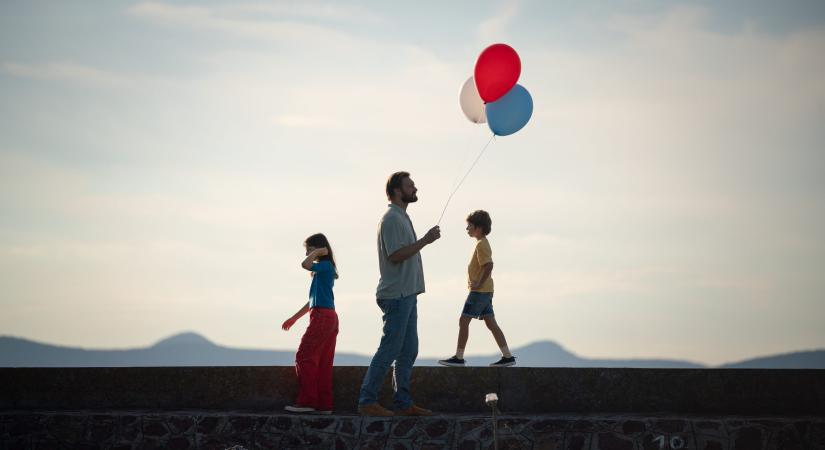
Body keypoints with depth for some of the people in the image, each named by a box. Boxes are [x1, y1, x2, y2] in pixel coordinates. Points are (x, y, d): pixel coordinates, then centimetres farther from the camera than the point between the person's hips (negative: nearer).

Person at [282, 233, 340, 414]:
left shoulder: (325, 265, -8)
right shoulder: (323, 269, 21)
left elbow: (305, 264, -28)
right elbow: (313, 301, 25)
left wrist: (318, 252, -10)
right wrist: (294, 318, 27)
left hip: (322, 317, -10)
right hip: (330, 318, 10)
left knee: (304, 357, -8)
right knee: (323, 362, 7)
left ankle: (307, 401, -10)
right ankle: (324, 404, 7)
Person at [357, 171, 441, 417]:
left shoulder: (401, 217, 20)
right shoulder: (392, 219, -13)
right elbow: (396, 255, -22)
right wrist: (425, 241, -20)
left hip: (407, 295, 11)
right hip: (396, 295, -11)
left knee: (409, 351, 11)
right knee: (390, 350, -9)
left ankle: (403, 403, 14)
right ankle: (367, 401, -6)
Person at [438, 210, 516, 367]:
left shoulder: (481, 245, -14)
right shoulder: (483, 243, 17)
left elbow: (488, 266, -25)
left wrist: (478, 284, -23)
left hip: (479, 291, -10)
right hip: (486, 291, 10)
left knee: (464, 321, -6)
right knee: (491, 323, 9)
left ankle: (458, 357, -4)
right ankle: (507, 356, 8)